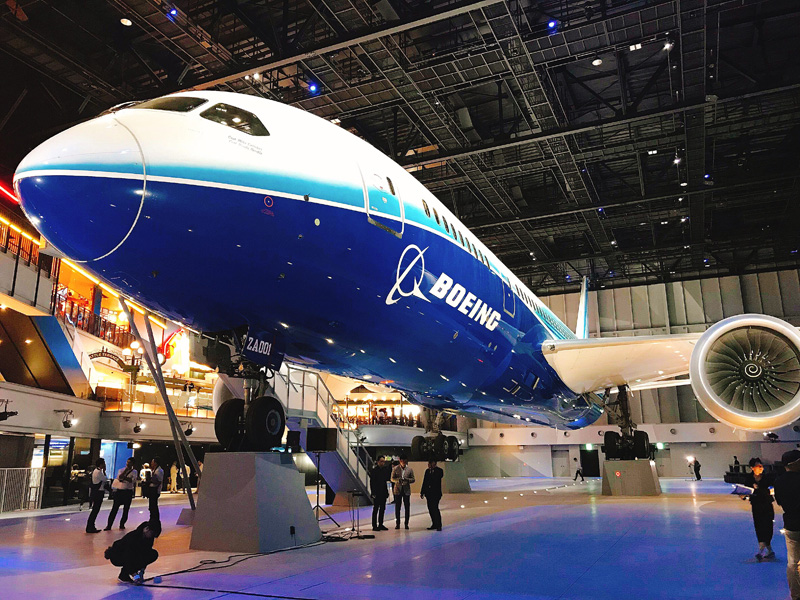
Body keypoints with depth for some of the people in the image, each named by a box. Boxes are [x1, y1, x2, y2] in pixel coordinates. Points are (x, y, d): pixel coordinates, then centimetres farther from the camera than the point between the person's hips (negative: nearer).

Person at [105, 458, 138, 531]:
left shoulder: (134, 472, 5)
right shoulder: (121, 470, 9)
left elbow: (132, 480, -10)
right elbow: (120, 477, -10)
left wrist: (124, 477, -15)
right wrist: (125, 470, -12)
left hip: (128, 492, 0)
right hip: (119, 490, 0)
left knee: (126, 509, 5)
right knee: (115, 508, -2)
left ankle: (122, 524, 17)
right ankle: (109, 525, 3)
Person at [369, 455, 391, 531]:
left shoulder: (385, 469, 10)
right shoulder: (374, 470, -9)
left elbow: (388, 478, 5)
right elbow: (372, 482, -11)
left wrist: (387, 469, -3)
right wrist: (373, 493, -15)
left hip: (383, 493, 6)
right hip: (377, 493, -6)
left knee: (382, 509, 11)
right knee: (375, 509, -1)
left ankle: (380, 524, 19)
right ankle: (374, 526, 4)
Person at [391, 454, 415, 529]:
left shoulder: (410, 469, 3)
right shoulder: (395, 469, 2)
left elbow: (413, 479, 4)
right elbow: (392, 478, 2)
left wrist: (407, 480, -17)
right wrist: (398, 480, -19)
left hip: (406, 490, 1)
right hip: (398, 490, -1)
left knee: (407, 507, 2)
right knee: (397, 507, 2)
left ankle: (406, 523, 12)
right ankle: (397, 523, 12)